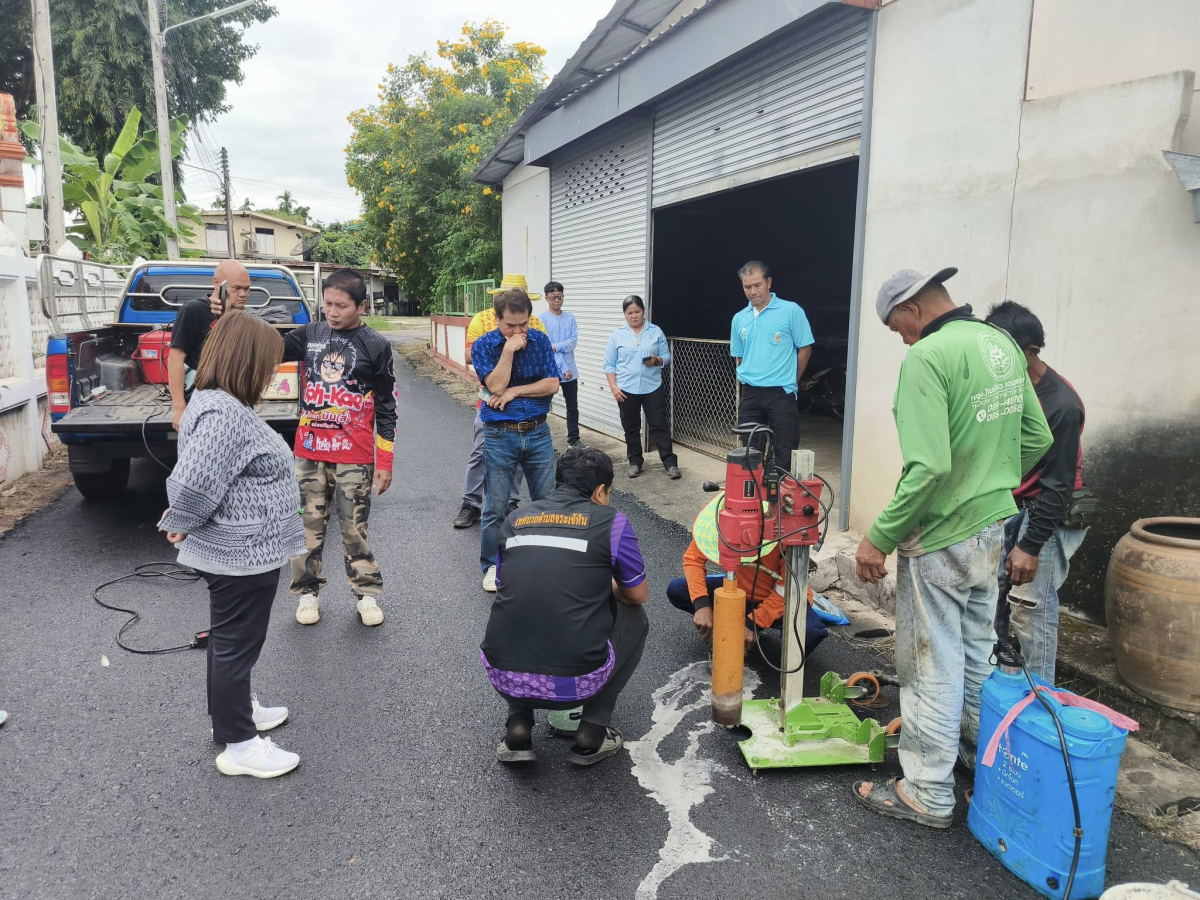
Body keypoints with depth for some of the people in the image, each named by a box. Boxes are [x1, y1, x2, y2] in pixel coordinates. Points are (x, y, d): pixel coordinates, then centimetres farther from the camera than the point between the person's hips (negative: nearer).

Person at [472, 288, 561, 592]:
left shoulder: (540, 341, 1)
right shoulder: (483, 346, -6)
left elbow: (552, 385, -5)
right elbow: (496, 387, -17)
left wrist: (514, 391, -12)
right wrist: (509, 350, -21)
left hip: (538, 433, 3)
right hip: (500, 436, -2)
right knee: (496, 507, 5)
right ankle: (492, 566, 21)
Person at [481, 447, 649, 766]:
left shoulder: (515, 520, 12)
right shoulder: (611, 521, 1)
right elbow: (638, 595, 14)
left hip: (504, 677, 4)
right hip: (576, 682, -3)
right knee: (634, 618, 25)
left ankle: (518, 729, 18)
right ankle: (592, 735, 17)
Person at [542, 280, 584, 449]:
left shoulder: (570, 318, 7)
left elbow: (573, 341, -4)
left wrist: (555, 346, -18)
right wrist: (563, 369, -17)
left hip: (570, 371, 4)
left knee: (573, 407, 12)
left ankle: (573, 439, 24)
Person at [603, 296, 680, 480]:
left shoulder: (656, 332, 2)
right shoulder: (617, 335, 1)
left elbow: (666, 355, 5)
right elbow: (609, 364, 2)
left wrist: (657, 361, -17)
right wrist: (613, 387, -7)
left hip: (653, 388, 0)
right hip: (626, 390, 1)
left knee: (660, 426, 0)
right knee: (631, 428, 10)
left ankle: (670, 463, 4)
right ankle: (635, 462, 21)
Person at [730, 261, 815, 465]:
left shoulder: (791, 311, -5)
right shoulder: (739, 318, 10)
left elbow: (805, 349, 0)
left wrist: (788, 381, 4)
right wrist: (749, 380, 12)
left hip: (781, 393, -4)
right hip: (749, 394, 5)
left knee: (784, 455, -1)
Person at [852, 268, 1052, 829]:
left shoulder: (927, 357, -21)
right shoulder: (1004, 345, 6)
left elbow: (928, 466, -28)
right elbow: (1037, 438, 13)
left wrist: (880, 538, -21)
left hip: (941, 540, -8)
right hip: (993, 530, 9)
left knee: (931, 667, 5)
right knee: (976, 654, 24)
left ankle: (928, 795, 19)